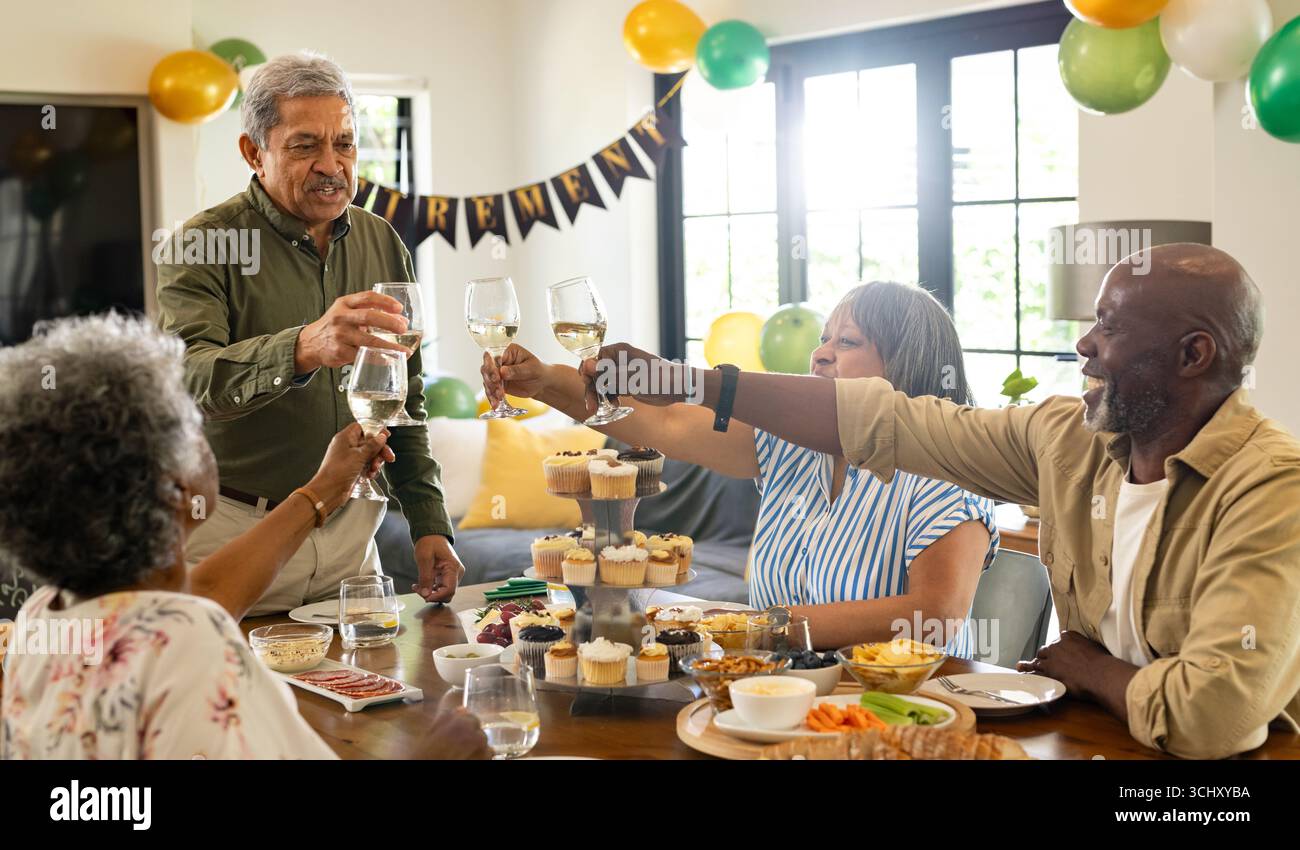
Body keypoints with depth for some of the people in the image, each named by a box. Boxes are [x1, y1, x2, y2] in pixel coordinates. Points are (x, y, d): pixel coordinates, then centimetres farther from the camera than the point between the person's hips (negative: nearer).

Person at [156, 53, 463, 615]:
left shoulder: (382, 244, 7)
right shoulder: (204, 246, -9)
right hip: (234, 531, -4)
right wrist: (302, 350, -43)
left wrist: (428, 523, 6)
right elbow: (188, 379, -27)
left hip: (350, 528, 5)